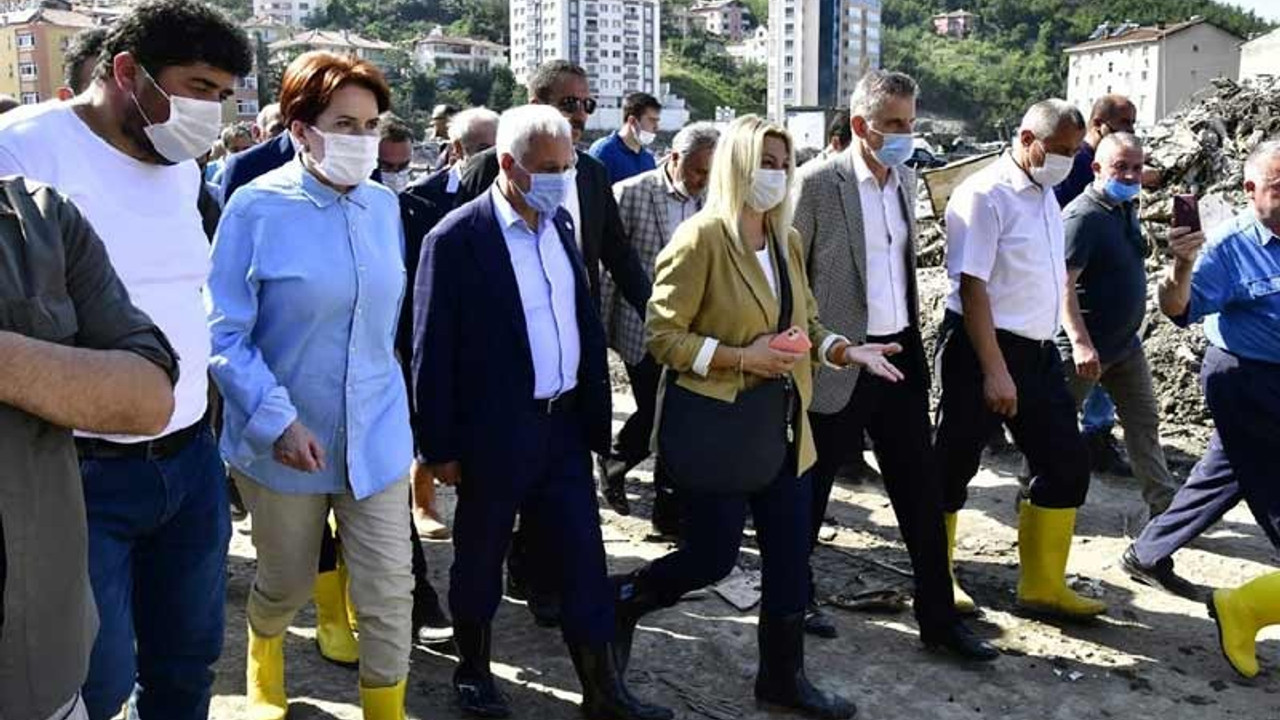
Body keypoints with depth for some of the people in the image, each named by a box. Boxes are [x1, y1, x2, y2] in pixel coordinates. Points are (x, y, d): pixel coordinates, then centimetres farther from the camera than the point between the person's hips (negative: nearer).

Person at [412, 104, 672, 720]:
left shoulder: (560, 223, 6)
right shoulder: (456, 239, -14)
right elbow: (433, 351, -11)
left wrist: (595, 407, 10)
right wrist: (440, 447, -10)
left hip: (564, 423, 6)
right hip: (495, 433, -5)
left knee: (583, 560, 8)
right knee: (480, 560, 13)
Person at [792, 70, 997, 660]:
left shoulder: (906, 180, 8)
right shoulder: (819, 183, -13)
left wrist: (913, 337, 13)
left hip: (901, 355, 6)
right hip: (839, 363, -6)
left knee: (921, 489, 9)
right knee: (812, 486, 10)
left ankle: (939, 617, 20)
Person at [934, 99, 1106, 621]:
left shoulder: (1047, 195, 12)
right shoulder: (984, 195, -14)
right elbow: (971, 288, -19)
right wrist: (995, 372, -22)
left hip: (1038, 351, 9)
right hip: (981, 349, -8)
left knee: (1066, 466, 9)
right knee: (953, 469, 4)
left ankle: (1043, 586, 23)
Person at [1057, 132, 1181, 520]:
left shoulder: (1127, 208, 9)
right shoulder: (1083, 216, -19)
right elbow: (1062, 284, -27)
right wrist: (1081, 342, -33)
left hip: (1126, 342, 9)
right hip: (1087, 347, -9)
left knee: (1144, 423, 11)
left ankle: (1165, 506, 19)